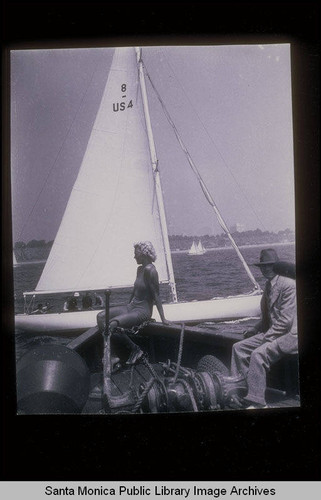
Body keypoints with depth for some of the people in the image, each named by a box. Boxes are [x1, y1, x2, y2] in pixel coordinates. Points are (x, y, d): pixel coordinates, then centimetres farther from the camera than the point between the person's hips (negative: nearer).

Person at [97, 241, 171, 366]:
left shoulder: (149, 270, -17)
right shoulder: (140, 269, 12)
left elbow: (156, 295, -17)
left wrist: (162, 318, -16)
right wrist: (128, 307, 28)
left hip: (143, 311, -10)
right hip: (132, 307, 10)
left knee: (112, 324, -27)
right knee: (101, 316, -5)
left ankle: (135, 349, -8)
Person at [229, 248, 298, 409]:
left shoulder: (289, 285, -14)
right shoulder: (269, 286, 14)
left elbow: (285, 320, -19)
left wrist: (266, 338, -17)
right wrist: (255, 329, 9)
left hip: (290, 335, -9)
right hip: (273, 333, 10)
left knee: (259, 353, -29)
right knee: (239, 347, -1)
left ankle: (256, 402, -21)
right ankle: (238, 394, 2)